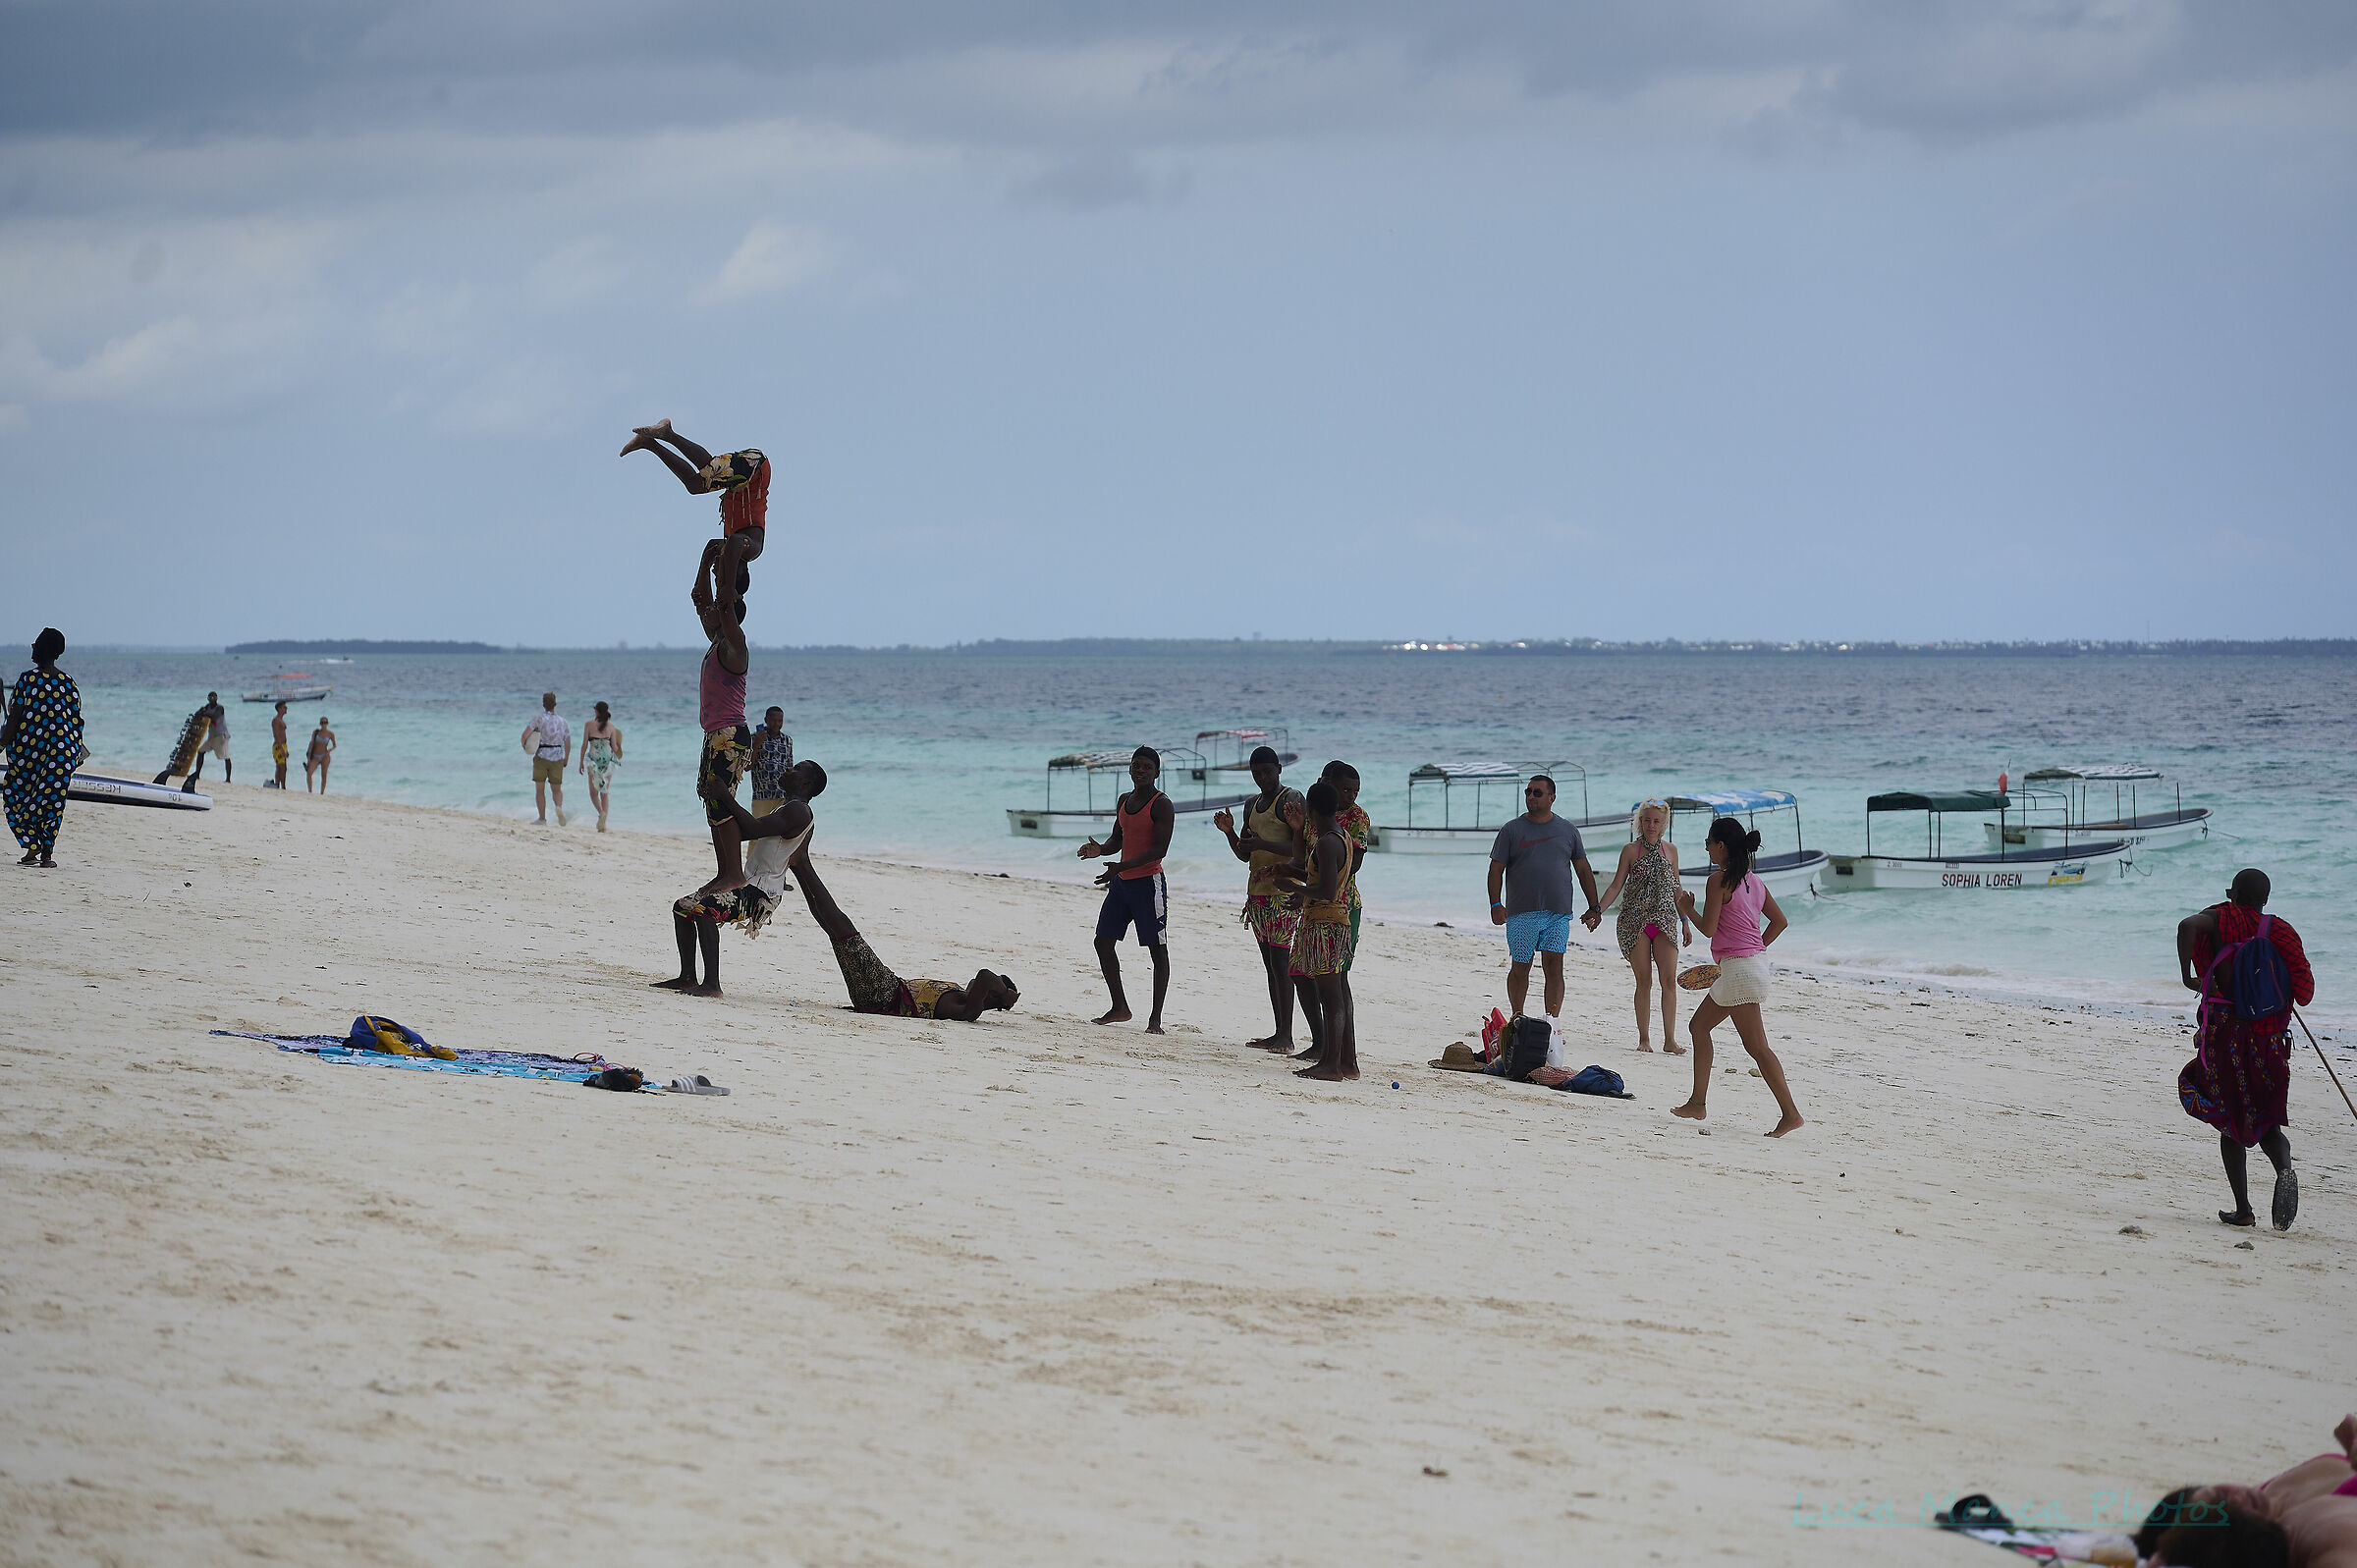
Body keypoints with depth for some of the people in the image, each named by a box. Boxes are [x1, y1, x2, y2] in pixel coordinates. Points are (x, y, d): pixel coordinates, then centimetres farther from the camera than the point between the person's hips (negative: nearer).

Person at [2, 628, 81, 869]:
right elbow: (76, 721, 5)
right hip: (62, 748, 3)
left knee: (17, 795, 12)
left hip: (27, 749, -3)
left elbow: (15, 716, -10)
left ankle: (32, 848, 6)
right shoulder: (69, 683, 3)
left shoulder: (28, 679, -9)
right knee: (52, 800, 7)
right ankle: (47, 854, 4)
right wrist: (77, 750, 15)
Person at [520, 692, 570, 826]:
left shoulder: (540, 718, -8)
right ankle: (559, 807, -16)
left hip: (541, 756, -3)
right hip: (557, 758, 3)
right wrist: (566, 759, 21)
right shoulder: (562, 721, 3)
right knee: (557, 789, 14)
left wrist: (524, 744, 5)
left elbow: (526, 733, -17)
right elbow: (568, 744, 5)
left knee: (540, 789, 9)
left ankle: (542, 819, 7)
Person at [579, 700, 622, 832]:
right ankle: (603, 823, 1)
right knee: (605, 793, 9)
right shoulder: (611, 727, 3)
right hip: (608, 759, 2)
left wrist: (581, 762, 6)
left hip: (594, 758, -2)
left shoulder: (589, 725, -1)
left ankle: (601, 812, -20)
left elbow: (584, 745, -1)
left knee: (594, 792, 8)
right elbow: (615, 748, 3)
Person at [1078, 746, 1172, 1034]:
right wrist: (1099, 850, -2)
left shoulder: (1161, 804, -10)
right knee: (1103, 941, 7)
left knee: (1157, 949, -4)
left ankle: (1156, 1018, -3)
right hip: (1121, 882, 8)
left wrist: (1122, 866, -27)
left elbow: (1160, 849, -18)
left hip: (1148, 882, -8)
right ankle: (1119, 1008, 18)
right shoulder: (1124, 801, 14)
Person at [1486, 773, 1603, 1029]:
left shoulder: (1567, 831, 11)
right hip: (1520, 912, 0)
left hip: (1558, 912, 0)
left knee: (1554, 966, -9)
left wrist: (1594, 908, 12)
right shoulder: (1511, 830, 6)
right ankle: (1518, 1020, 18)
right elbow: (1496, 869, 3)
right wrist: (1495, 904, -9)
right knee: (1520, 968, 5)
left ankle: (1553, 1022, -12)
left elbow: (1584, 870, 16)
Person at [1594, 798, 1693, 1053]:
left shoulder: (1670, 850, 11)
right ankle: (1644, 1039, 4)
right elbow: (1616, 886, 3)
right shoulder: (1630, 850, 4)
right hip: (1635, 920, -2)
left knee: (1669, 979, -7)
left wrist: (1685, 921, 15)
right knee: (1644, 980, -2)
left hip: (1665, 920, 2)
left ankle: (1670, 1040, -6)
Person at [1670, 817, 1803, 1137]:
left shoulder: (1719, 879, -13)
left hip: (1738, 967, -10)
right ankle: (1697, 1103, 23)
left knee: (1756, 1046, -8)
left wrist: (1687, 908, 3)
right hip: (1755, 960, 10)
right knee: (1700, 1025, 20)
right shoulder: (1753, 880, 12)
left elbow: (1708, 928, -14)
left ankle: (1790, 1113, -12)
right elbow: (1779, 921, 16)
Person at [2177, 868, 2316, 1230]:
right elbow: (2304, 993, -3)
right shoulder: (2280, 931, 2)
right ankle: (2284, 1170, -20)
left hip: (2224, 1034, -1)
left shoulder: (2222, 918, -1)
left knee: (2232, 1123, 10)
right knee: (2266, 1121, 13)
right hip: (2270, 1040, 1)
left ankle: (2243, 1209, 4)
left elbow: (2188, 925, -24)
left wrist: (2187, 976, -14)